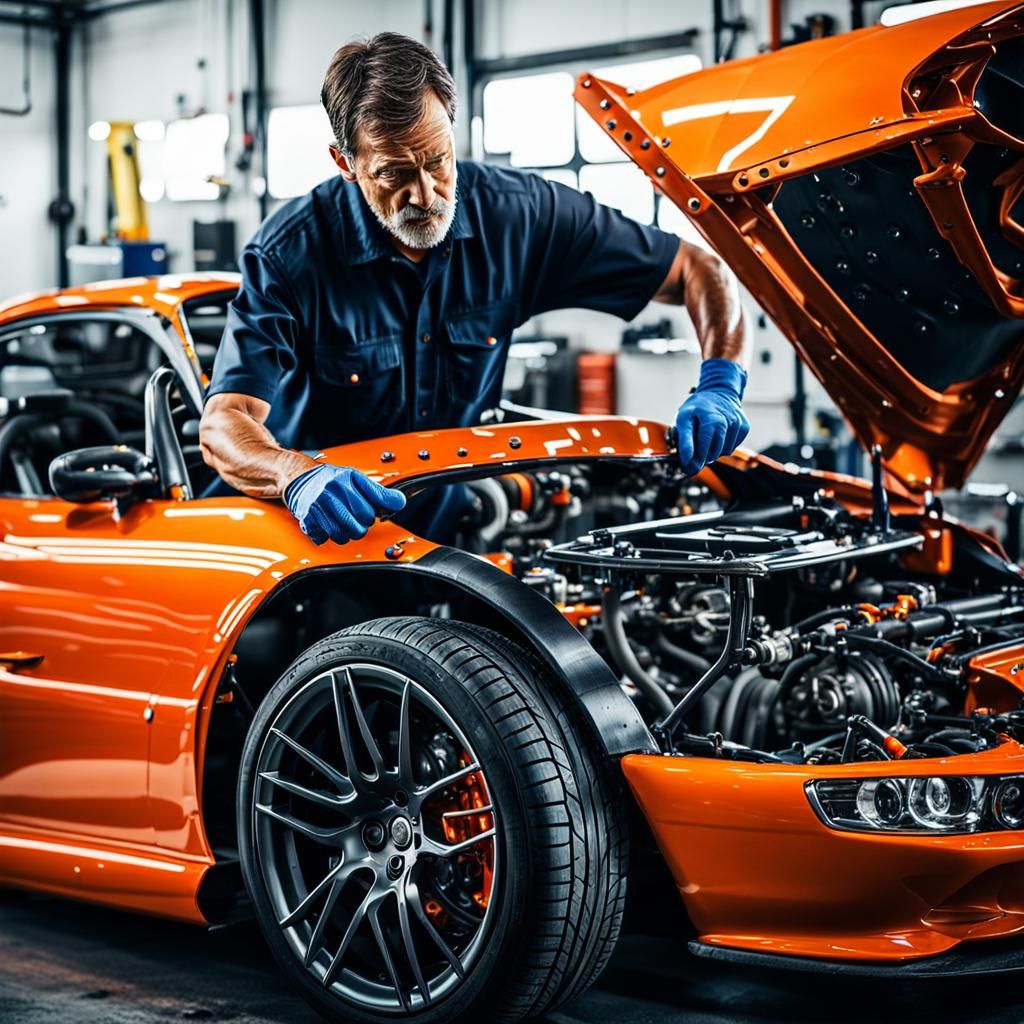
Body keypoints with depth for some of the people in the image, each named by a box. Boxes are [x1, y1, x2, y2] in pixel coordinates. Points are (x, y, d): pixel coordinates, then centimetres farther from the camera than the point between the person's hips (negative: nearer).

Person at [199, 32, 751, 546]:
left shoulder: (514, 214, -9)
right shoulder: (291, 252, -18)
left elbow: (700, 270, -2)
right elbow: (223, 424, -25)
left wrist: (719, 384, -21)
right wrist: (299, 477, -48)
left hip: (451, 521, 2)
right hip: (323, 531, -2)